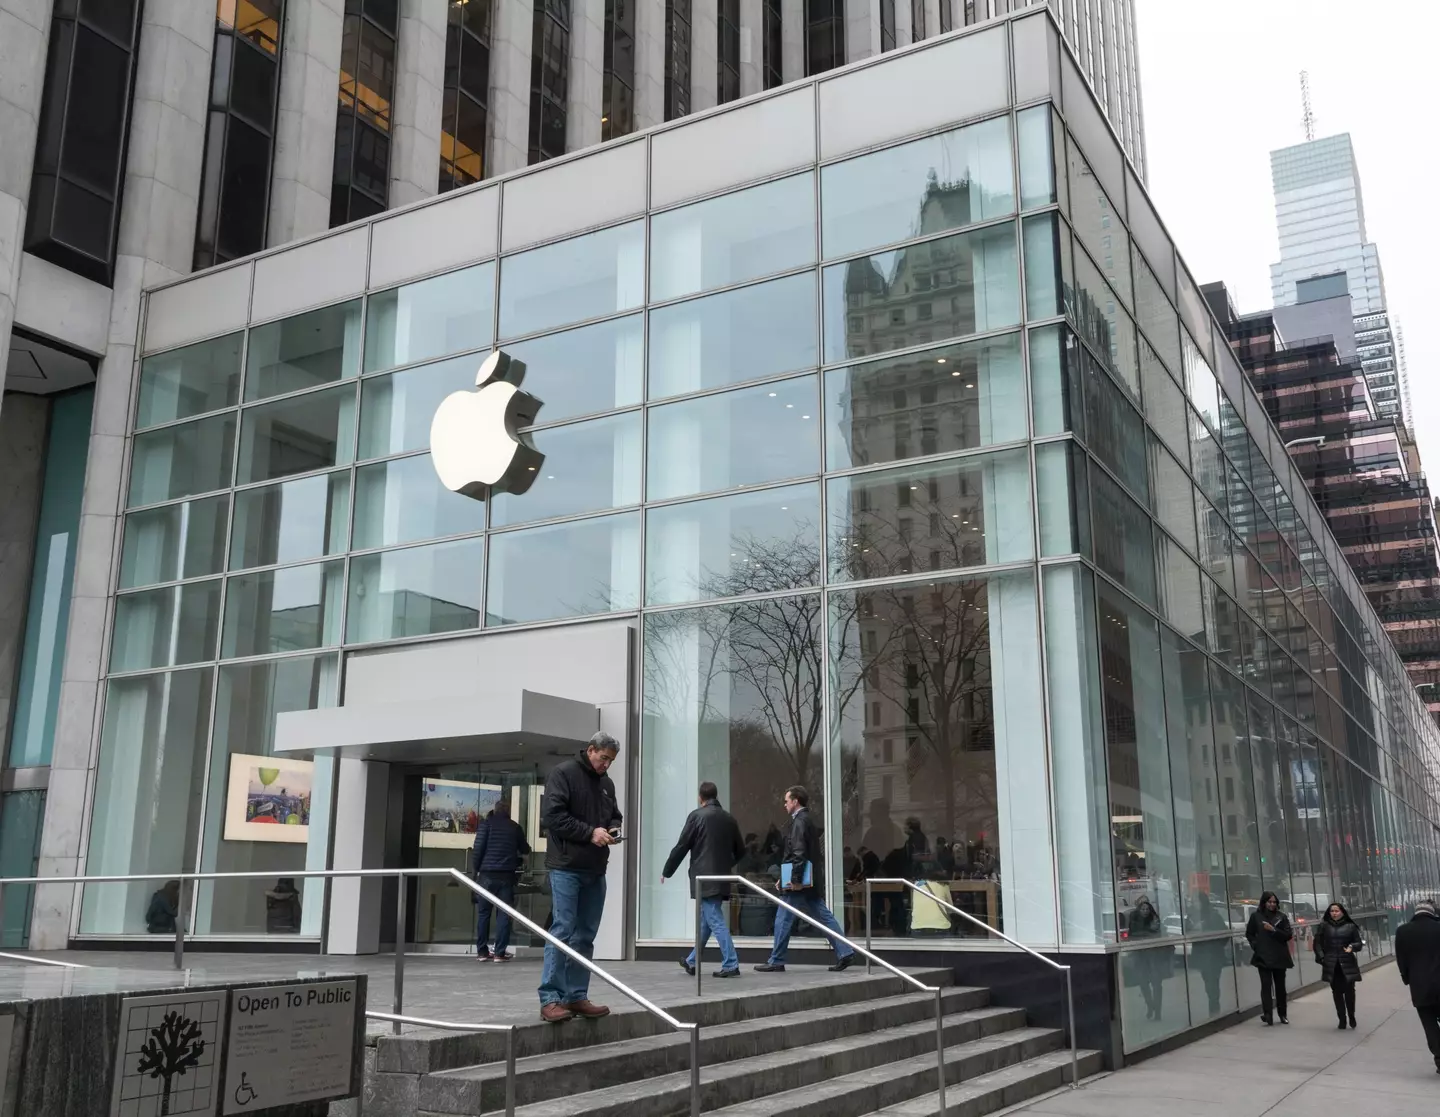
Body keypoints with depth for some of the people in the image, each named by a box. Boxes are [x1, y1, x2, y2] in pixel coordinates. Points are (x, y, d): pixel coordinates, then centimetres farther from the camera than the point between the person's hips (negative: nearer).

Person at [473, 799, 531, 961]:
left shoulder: (486, 824, 4)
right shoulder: (515, 827, 11)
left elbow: (478, 848, -5)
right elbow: (525, 850, 21)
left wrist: (476, 868, 5)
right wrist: (518, 861, 42)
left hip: (487, 874, -1)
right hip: (507, 874, 1)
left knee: (483, 913, 7)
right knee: (504, 913, 3)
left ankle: (482, 951, 8)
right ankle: (500, 952, -1)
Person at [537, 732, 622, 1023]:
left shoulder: (606, 783, 16)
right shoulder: (564, 773, -5)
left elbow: (615, 815, 26)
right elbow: (553, 814, -14)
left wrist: (613, 829, 2)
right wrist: (590, 832, -17)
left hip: (595, 870, 7)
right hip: (567, 867, -7)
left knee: (585, 936, 9)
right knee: (562, 931, -9)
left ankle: (577, 996, 15)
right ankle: (550, 999, -6)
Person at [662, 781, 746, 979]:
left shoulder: (696, 816, -7)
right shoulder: (729, 818, 9)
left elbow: (681, 847, -6)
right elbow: (740, 850, 15)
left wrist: (666, 871, 6)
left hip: (704, 877, -6)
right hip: (722, 878, 6)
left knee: (715, 921, -5)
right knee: (705, 920, 17)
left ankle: (731, 965, -10)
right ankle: (692, 962, 28)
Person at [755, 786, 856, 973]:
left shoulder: (799, 821, -13)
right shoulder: (805, 820, 17)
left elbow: (799, 853, -23)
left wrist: (795, 879, -22)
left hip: (799, 883, -10)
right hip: (810, 882, 10)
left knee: (783, 919, 0)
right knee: (824, 918, 8)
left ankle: (776, 962, 7)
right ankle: (845, 954, 5)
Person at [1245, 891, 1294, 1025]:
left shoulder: (1282, 916, 2)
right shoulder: (1255, 916, 2)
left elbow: (1289, 935, -3)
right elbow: (1249, 934, 11)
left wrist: (1274, 930, -16)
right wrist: (1255, 946, -3)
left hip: (1279, 956, 1)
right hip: (1263, 956, -1)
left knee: (1280, 986, 10)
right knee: (1266, 985, -12)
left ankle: (1282, 1014, 22)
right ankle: (1267, 1014, -19)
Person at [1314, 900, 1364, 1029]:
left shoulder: (1350, 926, 3)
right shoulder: (1324, 926, 4)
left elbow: (1359, 943, 7)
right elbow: (1317, 943, 5)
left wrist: (1352, 947, -15)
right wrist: (1321, 958, -6)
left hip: (1347, 964, -1)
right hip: (1331, 965, 1)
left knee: (1349, 990, -5)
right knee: (1337, 992, 3)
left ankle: (1351, 1016, 16)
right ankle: (1342, 1019, 11)